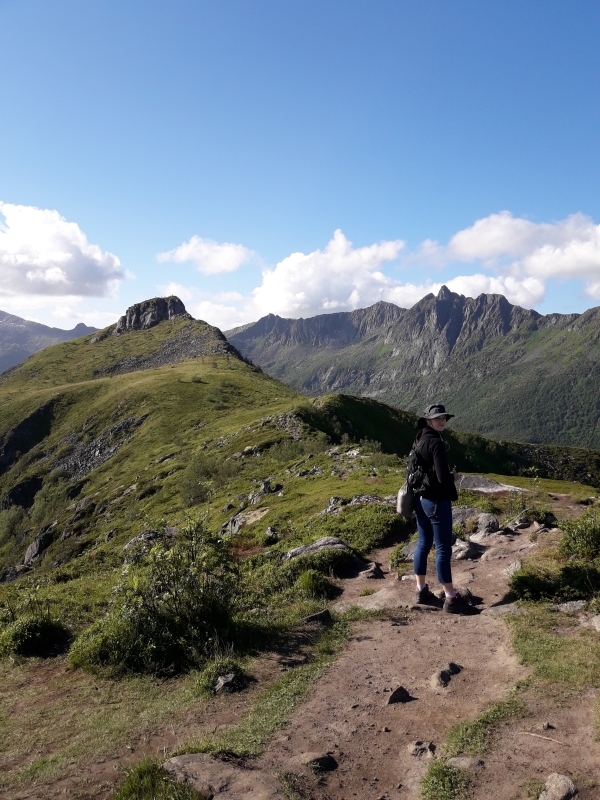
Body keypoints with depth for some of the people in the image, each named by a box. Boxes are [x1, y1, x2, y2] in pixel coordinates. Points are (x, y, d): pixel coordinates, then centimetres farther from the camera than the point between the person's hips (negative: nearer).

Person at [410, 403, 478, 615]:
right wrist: (455, 477, -1)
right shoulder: (436, 443, -18)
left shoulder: (419, 440, 9)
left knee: (423, 544, 15)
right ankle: (451, 599, 4)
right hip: (436, 501, -9)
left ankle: (421, 590, 24)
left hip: (420, 498, 9)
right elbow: (443, 477, -23)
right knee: (443, 549, -3)